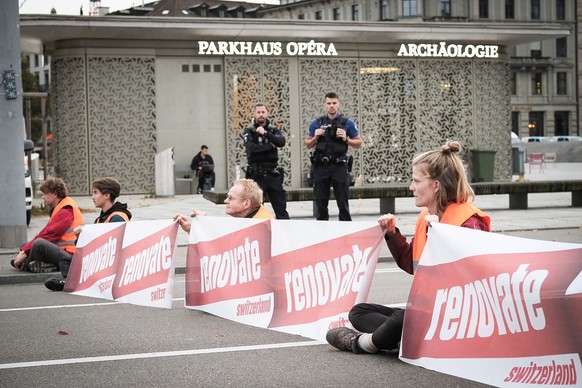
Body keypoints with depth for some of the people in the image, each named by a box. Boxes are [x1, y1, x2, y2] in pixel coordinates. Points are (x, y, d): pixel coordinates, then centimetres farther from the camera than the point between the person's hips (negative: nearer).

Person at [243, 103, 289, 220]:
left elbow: (281, 142, -11)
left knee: (281, 206, 5)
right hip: (256, 174, -2)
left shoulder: (274, 130, 10)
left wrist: (265, 133, -20)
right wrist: (271, 146, -8)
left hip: (273, 173, 3)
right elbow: (251, 148, -16)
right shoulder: (249, 131, 2)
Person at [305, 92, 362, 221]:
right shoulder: (316, 123, 8)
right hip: (321, 167, 2)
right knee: (321, 203, 6)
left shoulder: (347, 123, 4)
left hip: (339, 166, -2)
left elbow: (358, 143, 7)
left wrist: (346, 139, -10)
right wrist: (315, 137, -5)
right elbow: (308, 145, 15)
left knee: (343, 203, 0)